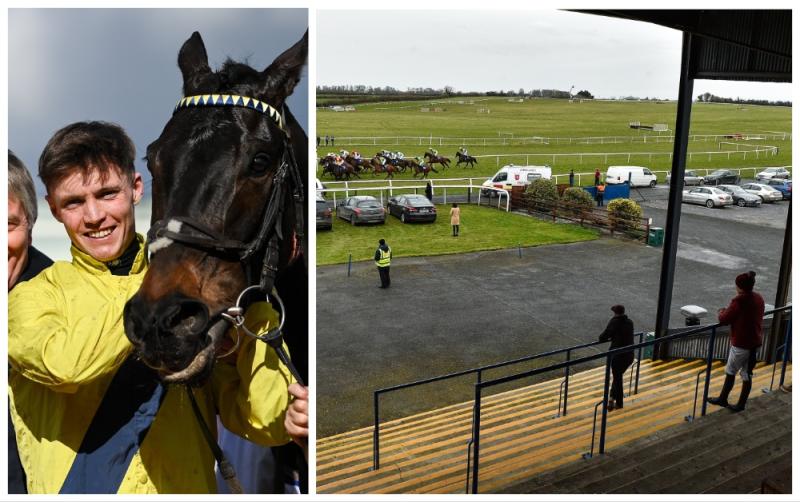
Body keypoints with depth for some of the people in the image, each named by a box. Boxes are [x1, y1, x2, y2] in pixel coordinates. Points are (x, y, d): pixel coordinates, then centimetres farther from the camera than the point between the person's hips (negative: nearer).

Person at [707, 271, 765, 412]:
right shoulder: (759, 298, 5)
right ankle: (741, 404, 20)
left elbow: (724, 320, -16)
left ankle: (723, 399, 23)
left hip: (740, 344, -7)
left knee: (730, 371, 10)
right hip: (755, 343, 7)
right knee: (747, 374, 13)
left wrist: (722, 311, 5)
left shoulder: (739, 300, -20)